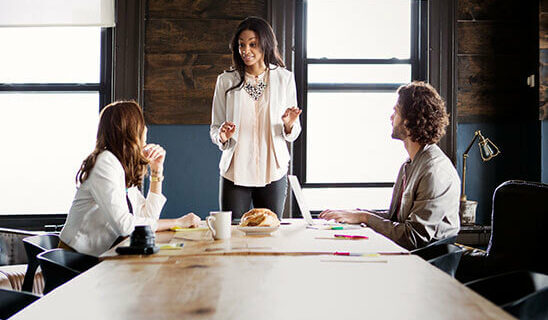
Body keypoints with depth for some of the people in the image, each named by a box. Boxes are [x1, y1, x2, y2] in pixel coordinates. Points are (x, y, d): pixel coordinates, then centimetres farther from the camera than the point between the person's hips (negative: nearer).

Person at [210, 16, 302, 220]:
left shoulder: (285, 79, 4)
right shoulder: (226, 81, 3)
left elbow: (293, 133, 8)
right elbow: (214, 128, 8)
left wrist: (289, 125, -13)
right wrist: (222, 136, -13)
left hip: (272, 173, 0)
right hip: (235, 173, 0)